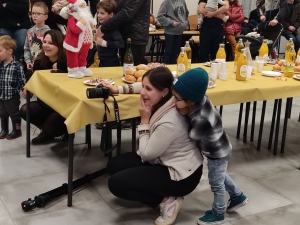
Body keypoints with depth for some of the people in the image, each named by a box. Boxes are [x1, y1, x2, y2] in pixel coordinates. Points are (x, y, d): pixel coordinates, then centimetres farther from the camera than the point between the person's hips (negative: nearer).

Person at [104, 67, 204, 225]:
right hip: (164, 161, 9)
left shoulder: (169, 121, -29)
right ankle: (165, 195, 8)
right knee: (114, 165, 6)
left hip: (182, 175, -9)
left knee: (116, 183, -13)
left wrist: (144, 120, -16)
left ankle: (168, 200, -3)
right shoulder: (163, 104, -7)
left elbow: (146, 154, -18)